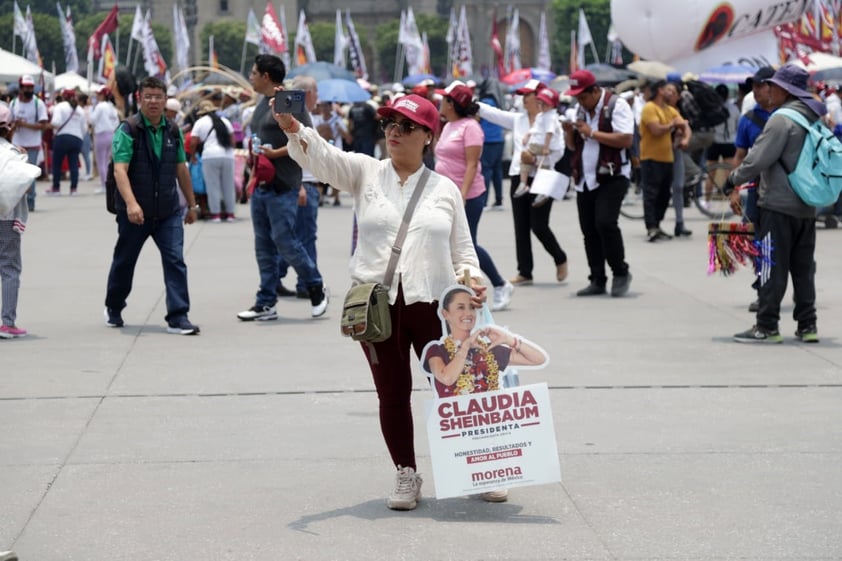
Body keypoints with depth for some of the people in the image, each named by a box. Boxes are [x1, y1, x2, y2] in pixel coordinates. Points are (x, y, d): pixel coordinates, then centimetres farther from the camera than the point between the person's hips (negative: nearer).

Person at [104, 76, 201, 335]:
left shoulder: (173, 131, 7)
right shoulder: (128, 130, -10)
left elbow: (181, 169, 16)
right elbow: (120, 169, -21)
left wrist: (192, 204, 18)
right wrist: (131, 203, -34)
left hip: (168, 211, 3)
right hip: (134, 212, -3)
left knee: (175, 260, -9)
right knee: (124, 262, 13)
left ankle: (178, 317, -9)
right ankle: (113, 309, 35)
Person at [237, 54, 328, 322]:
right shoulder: (262, 103, 17)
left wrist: (275, 153, -20)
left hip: (282, 186, -9)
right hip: (262, 184, 9)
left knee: (284, 240, -9)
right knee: (264, 246, 8)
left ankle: (316, 288, 9)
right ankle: (266, 303, 12)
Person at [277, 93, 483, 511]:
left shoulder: (445, 189, 7)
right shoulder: (366, 173, 4)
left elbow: (462, 248, 13)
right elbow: (322, 157, -14)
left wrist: (471, 274, -8)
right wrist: (293, 129, -34)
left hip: (432, 302, 0)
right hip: (375, 302, 0)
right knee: (392, 394, 7)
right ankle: (406, 475, 20)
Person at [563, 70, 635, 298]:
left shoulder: (616, 105, -8)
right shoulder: (581, 109, 15)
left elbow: (626, 140, -19)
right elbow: (573, 146, 19)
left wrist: (592, 133, -18)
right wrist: (569, 132, -3)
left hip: (612, 176, -7)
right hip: (585, 179, 7)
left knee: (605, 223, -18)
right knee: (589, 230, 5)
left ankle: (620, 273, -3)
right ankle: (597, 280, 11)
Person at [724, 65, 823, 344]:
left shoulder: (782, 119, -15)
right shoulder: (816, 118, 11)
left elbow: (759, 159, -19)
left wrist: (732, 182, -5)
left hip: (778, 206, -8)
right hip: (807, 207, 8)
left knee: (772, 267, -2)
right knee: (803, 268, 12)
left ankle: (767, 327, 0)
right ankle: (807, 325, 15)